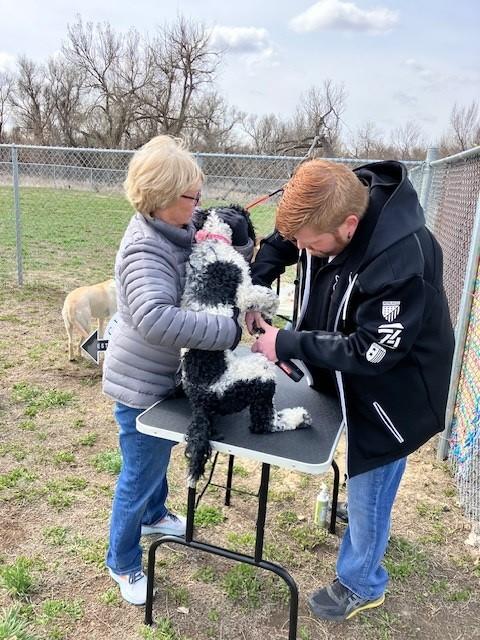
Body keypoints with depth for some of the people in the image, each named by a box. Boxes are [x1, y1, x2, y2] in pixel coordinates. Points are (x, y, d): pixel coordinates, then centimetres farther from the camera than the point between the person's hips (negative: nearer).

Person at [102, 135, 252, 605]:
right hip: (141, 384, -9)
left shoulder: (177, 229, -3)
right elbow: (156, 318, -49)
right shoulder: (145, 250, -31)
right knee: (140, 475, 10)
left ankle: (154, 516, 57)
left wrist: (236, 239, -12)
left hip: (162, 375, 9)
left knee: (158, 457, 30)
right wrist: (232, 330, -44)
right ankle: (122, 563, 34)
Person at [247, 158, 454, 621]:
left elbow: (370, 352, -31)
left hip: (391, 387, -7)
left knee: (368, 489, 10)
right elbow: (279, 242, 3)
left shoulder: (401, 260, -38)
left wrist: (287, 344, -26)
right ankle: (359, 508, 60)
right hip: (347, 374, 7)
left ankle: (361, 585, 36)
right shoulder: (330, 208, -16)